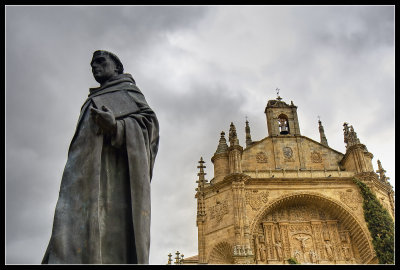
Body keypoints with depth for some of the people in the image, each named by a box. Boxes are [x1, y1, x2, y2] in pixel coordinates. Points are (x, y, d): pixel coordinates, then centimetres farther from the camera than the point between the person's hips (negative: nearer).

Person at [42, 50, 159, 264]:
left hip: (112, 164, -6)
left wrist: (116, 126, -17)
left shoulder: (126, 90, 16)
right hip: (88, 169, 6)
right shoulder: (95, 101, 36)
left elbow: (149, 119, 0)